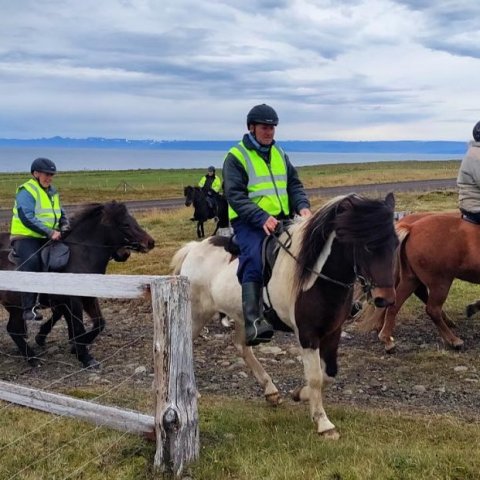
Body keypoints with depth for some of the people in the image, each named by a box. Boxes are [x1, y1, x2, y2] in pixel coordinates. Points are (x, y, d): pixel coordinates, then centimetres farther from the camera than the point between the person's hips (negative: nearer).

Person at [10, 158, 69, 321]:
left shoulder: (52, 191, 16)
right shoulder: (26, 191, -10)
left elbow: (61, 214, 24)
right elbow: (27, 218, -22)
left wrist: (65, 226, 1)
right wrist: (50, 232, -27)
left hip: (47, 239, 8)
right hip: (25, 237, -8)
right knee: (31, 263, -28)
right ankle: (29, 309, -28)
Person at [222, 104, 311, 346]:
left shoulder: (280, 154, 19)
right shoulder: (236, 156, -1)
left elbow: (295, 185, 18)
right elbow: (235, 196, -11)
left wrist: (302, 206, -4)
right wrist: (262, 218, -24)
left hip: (281, 219, 7)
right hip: (249, 223, -7)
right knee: (254, 259, -28)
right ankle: (253, 323, -34)